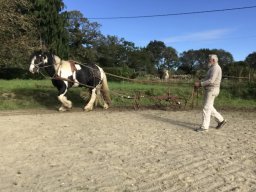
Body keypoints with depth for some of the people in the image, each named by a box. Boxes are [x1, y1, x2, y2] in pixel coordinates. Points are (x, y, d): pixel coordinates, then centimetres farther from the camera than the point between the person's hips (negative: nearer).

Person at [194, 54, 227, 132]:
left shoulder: (216, 68, -16)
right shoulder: (212, 68, 19)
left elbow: (211, 81, -24)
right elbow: (207, 79, 21)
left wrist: (200, 84, -19)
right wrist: (199, 83, 6)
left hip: (212, 90, -10)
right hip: (209, 90, 10)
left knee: (206, 108, -8)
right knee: (209, 107, 15)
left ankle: (204, 126, -3)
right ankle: (221, 120, 24)